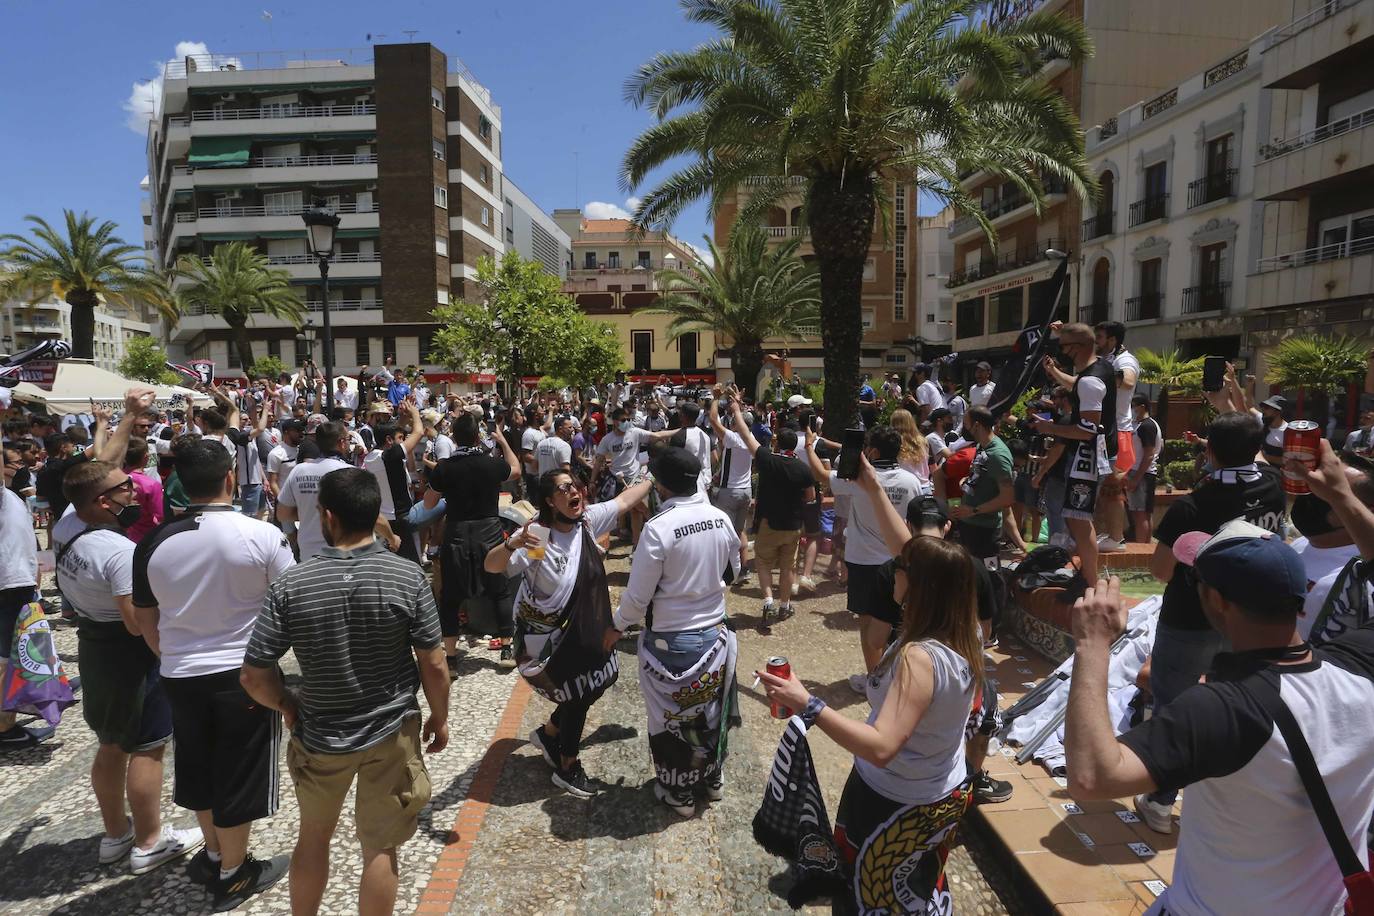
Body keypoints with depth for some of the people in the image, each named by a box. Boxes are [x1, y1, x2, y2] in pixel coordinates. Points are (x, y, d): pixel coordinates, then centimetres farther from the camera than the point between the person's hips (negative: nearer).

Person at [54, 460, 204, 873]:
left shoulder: (66, 526, -4)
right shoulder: (121, 551, -27)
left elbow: (95, 471, 14)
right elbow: (139, 622, -27)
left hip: (93, 647, 9)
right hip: (130, 653, -9)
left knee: (111, 746, 20)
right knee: (147, 748, 4)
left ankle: (115, 833, 34)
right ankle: (149, 842, 15)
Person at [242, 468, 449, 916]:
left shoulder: (291, 585, -16)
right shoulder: (408, 577, -18)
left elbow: (254, 676, -13)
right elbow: (434, 665, -13)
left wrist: (287, 705, 7)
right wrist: (439, 718, 3)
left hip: (320, 734, 1)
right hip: (393, 733, -1)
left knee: (314, 833, 26)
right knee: (380, 847, 14)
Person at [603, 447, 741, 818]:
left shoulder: (658, 527, -24)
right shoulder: (721, 519, -8)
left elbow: (638, 595, -18)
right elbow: (733, 571, 8)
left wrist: (617, 626, 0)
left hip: (671, 640, -5)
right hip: (715, 632, 5)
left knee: (671, 716, 16)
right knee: (711, 707, 24)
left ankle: (678, 794, 34)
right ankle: (713, 779, 44)